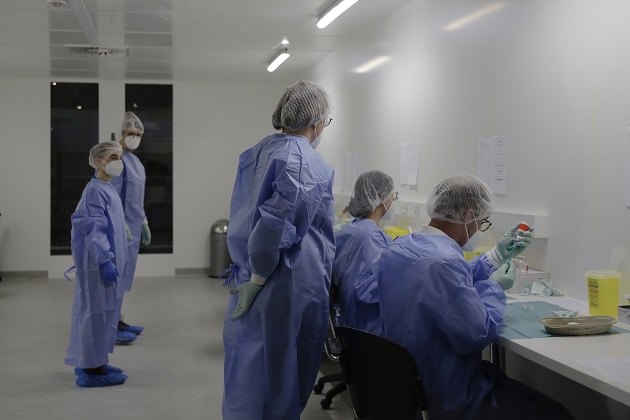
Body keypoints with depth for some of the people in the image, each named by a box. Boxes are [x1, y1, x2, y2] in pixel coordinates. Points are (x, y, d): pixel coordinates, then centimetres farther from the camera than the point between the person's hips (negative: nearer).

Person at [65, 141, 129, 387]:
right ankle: (92, 369, 3)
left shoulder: (106, 189, 13)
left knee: (95, 310, 16)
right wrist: (105, 260, -24)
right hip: (98, 262, -10)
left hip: (104, 259, 10)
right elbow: (93, 229, -21)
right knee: (98, 310, -5)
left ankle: (91, 362, 27)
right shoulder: (95, 191, -16)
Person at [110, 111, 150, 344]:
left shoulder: (135, 161, 14)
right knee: (117, 274, -6)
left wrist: (143, 224, 21)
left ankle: (118, 320, 21)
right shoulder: (118, 160, -14)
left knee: (124, 274, 13)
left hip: (133, 227, 9)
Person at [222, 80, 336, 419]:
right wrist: (258, 279, -14)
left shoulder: (254, 154, 10)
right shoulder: (308, 165, -15)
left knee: (245, 379, 15)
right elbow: (277, 223, -24)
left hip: (247, 285, 7)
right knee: (283, 382, 6)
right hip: (290, 290, -7)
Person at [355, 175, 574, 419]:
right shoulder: (444, 261, -27)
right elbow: (477, 335, -27)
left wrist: (497, 256, 20)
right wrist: (494, 287, -10)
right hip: (449, 400, -10)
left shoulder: (399, 247, 3)